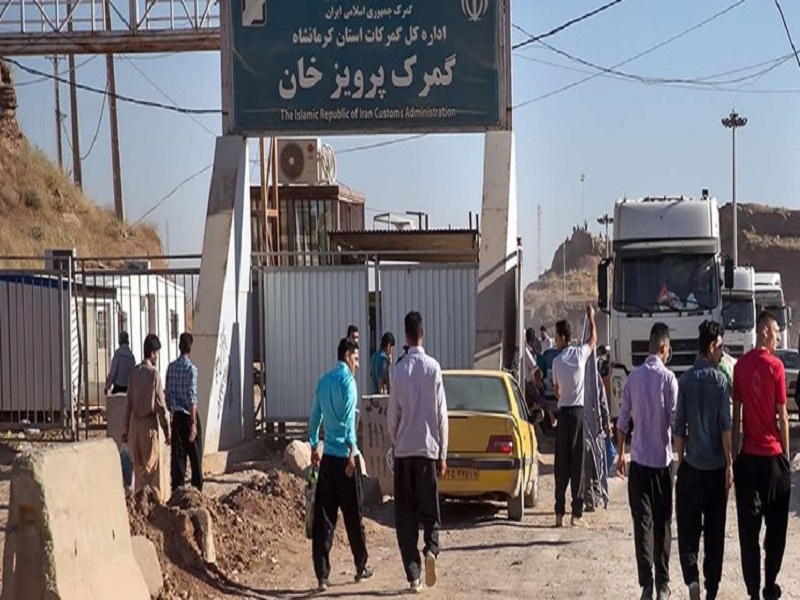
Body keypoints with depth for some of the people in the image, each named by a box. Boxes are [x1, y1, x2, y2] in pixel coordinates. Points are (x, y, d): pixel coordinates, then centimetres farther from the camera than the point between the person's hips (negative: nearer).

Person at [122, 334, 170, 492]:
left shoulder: (134, 371, 4)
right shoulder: (154, 373, -11)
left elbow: (128, 402, 7)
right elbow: (160, 404, -10)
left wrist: (125, 428, 12)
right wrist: (167, 431, -5)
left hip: (135, 423, 6)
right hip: (149, 423, -5)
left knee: (138, 464, 12)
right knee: (150, 464, -3)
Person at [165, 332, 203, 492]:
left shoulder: (171, 367, 4)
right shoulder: (191, 368, -13)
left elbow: (168, 394, 8)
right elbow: (192, 398, -18)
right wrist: (193, 423, -18)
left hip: (176, 416, 5)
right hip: (189, 415, -5)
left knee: (178, 454, 6)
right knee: (195, 454, 5)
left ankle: (177, 488, 5)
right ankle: (197, 488, 8)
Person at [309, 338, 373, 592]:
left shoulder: (323, 381, 12)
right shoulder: (347, 380, -9)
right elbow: (348, 418, -18)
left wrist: (314, 446, 27)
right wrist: (352, 450, -20)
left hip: (327, 456, 6)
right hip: (345, 455, -6)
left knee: (323, 516, 1)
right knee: (353, 514, 7)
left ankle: (322, 575, -2)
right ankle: (361, 567, 20)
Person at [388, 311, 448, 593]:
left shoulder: (400, 370, -3)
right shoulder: (433, 367, -4)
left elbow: (392, 415, 1)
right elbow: (441, 414, -3)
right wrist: (443, 454, 4)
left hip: (404, 449, 0)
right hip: (428, 448, 0)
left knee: (405, 514, 5)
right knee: (429, 509, 11)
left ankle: (413, 575, 0)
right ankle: (431, 549, -16)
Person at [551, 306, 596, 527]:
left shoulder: (557, 361, -2)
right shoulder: (580, 354, -2)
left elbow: (556, 390, 9)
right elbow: (593, 338, 18)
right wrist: (591, 317, 32)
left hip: (563, 412, 0)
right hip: (578, 411, 0)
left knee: (561, 463, 4)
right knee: (577, 462, 1)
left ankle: (559, 512, 1)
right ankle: (576, 513, -1)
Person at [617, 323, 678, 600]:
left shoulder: (634, 376, 0)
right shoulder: (669, 378, -10)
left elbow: (623, 421, 4)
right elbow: (674, 421, -12)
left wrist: (620, 454, 15)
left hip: (638, 460, 2)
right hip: (662, 459, -2)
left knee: (642, 521, 2)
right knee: (662, 522, 8)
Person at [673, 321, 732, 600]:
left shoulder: (685, 380, -1)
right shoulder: (720, 380, -6)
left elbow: (679, 427, 0)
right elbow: (725, 425, -9)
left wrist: (680, 461, 9)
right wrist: (730, 464, -4)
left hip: (691, 465, 1)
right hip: (716, 466, -1)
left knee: (688, 527, 5)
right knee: (715, 531, 8)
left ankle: (692, 577, -15)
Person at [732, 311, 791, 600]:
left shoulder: (741, 365, 2)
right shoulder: (775, 366, -10)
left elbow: (736, 413, 5)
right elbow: (782, 415, -8)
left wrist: (734, 453, 12)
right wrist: (786, 455, 1)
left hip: (748, 455, 4)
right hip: (772, 455, -4)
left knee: (749, 527, 6)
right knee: (776, 525, 8)